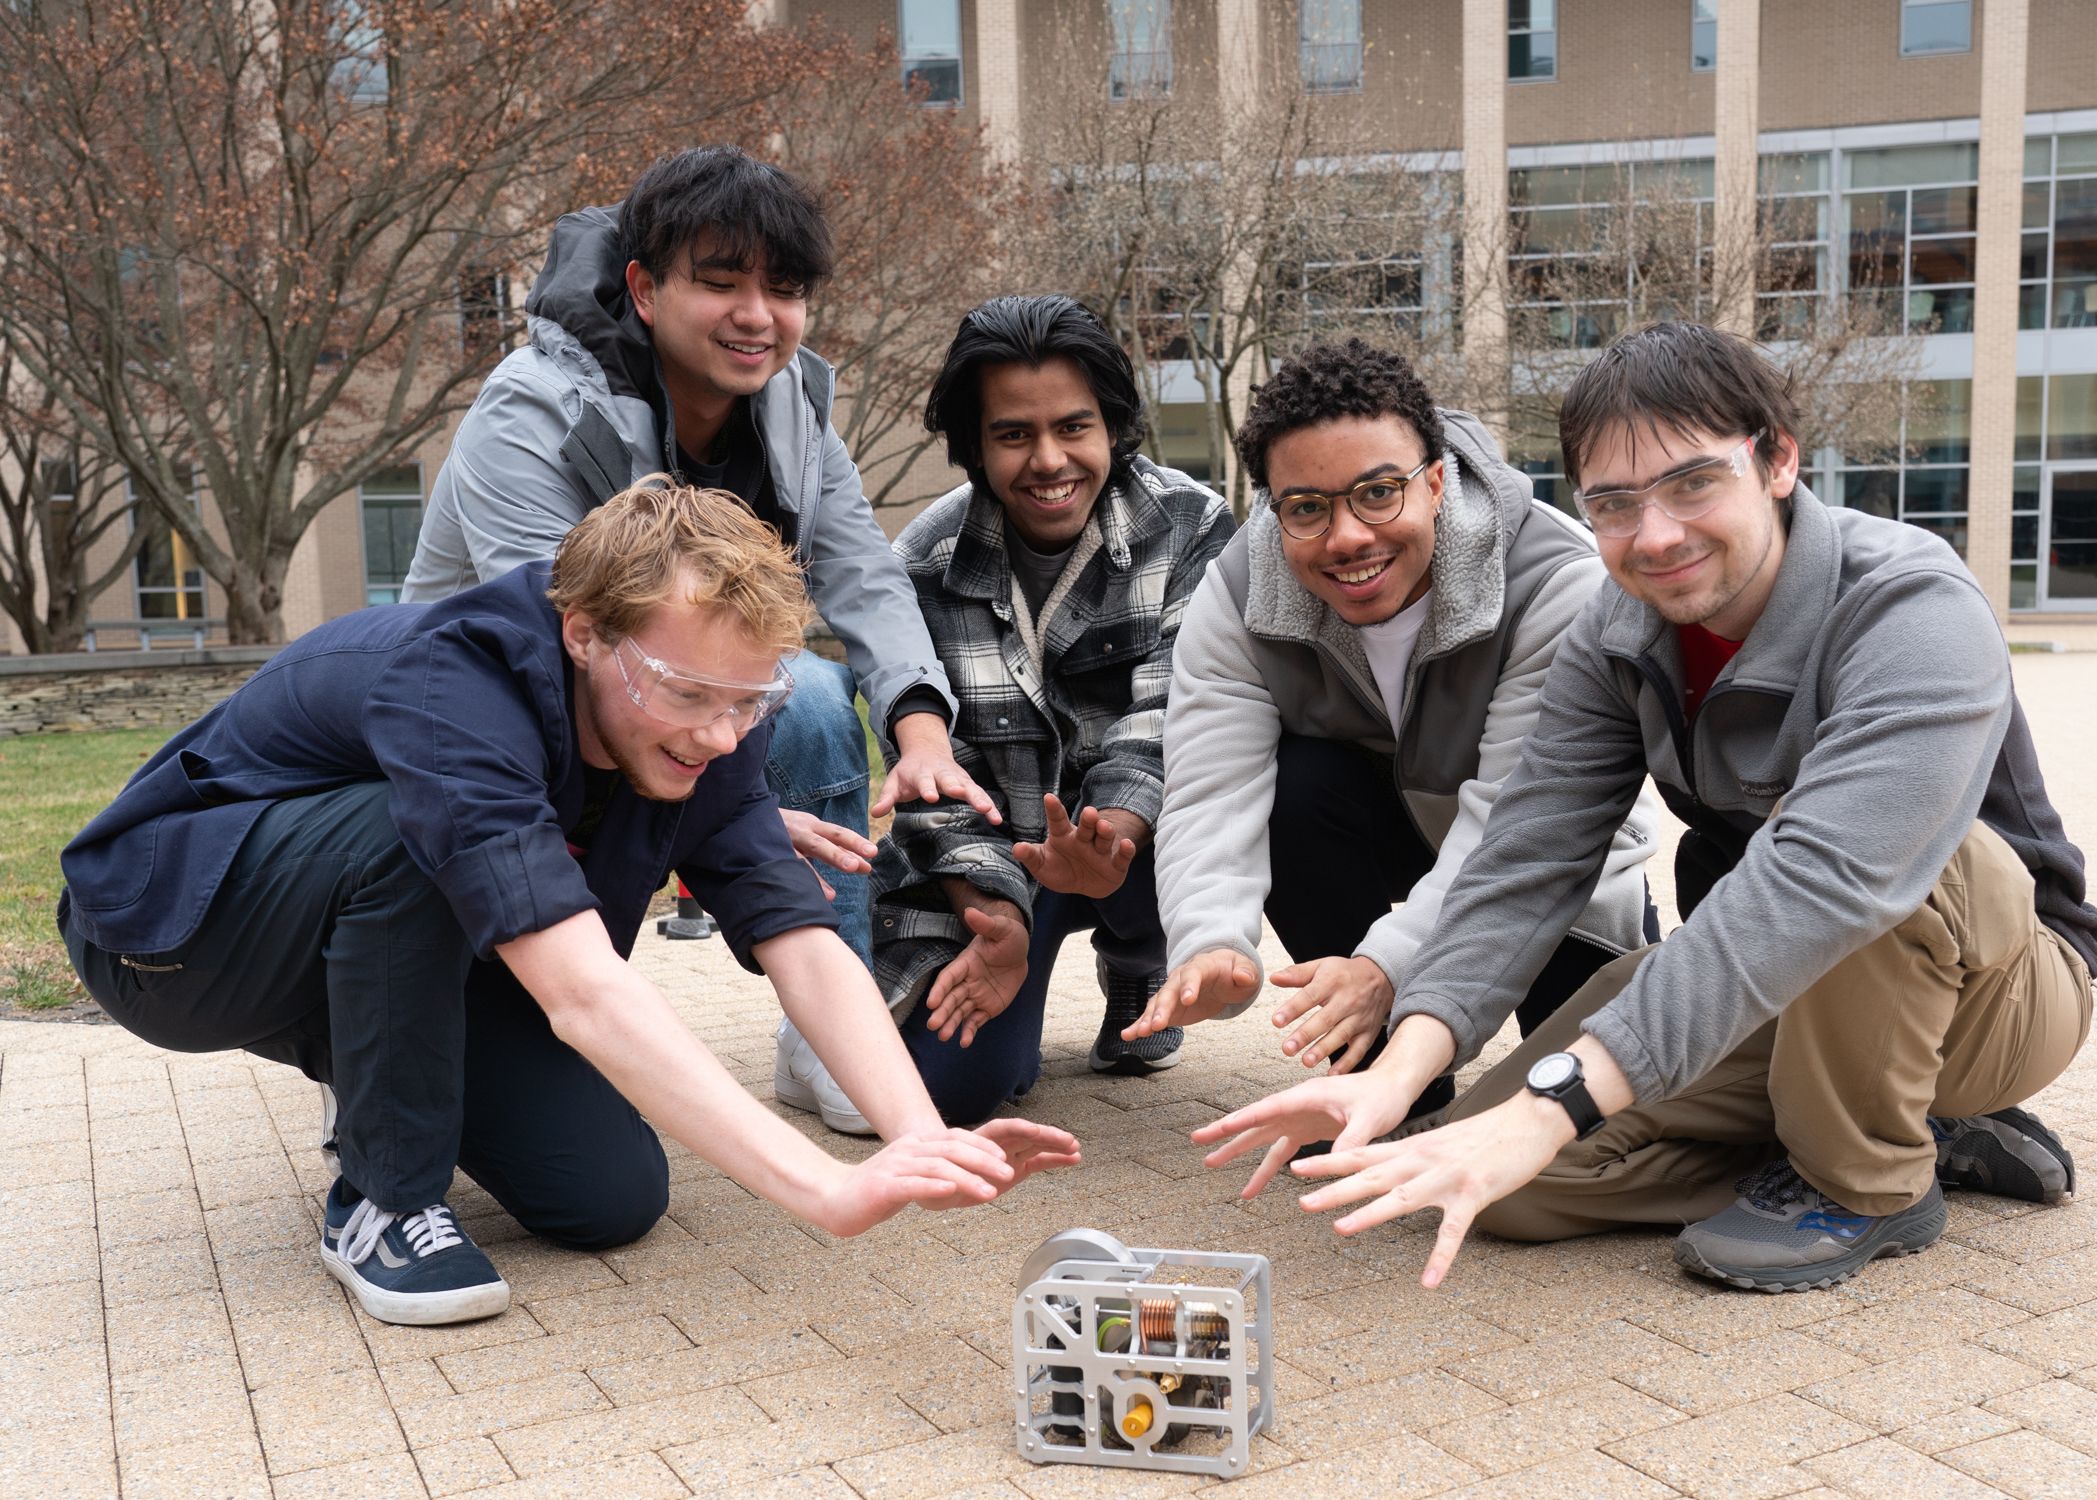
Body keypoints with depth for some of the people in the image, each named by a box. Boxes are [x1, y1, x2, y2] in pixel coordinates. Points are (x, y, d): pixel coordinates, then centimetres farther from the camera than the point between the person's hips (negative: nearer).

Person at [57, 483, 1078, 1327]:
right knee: (408, 832, -37)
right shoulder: (449, 691, -39)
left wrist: (924, 1141, -42)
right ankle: (381, 1196, -16)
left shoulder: (699, 735, -16)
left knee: (612, 1197, -11)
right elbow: (585, 994, -49)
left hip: (407, 957, 6)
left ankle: (381, 1080, 18)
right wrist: (830, 1190, -55)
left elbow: (805, 950, -24)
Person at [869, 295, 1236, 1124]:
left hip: (1143, 841, 0)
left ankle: (1137, 976, 1)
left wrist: (1111, 842, -45)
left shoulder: (1190, 527, -15)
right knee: (952, 1079, -18)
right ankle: (1013, 968, 21)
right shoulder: (925, 564, -13)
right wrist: (996, 915, -30)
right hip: (986, 861, 0)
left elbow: (1169, 713, -24)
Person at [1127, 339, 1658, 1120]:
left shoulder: (1558, 585, -32)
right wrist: (1212, 947, -51)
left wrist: (1389, 962, -51)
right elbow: (1211, 798, -31)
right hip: (1391, 830, 2)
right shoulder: (1238, 597, -22)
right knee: (1296, 787, -29)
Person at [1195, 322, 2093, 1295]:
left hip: (2004, 987, -6)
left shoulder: (1914, 613, -28)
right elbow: (1528, 859, -17)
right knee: (1492, 1171, -11)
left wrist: (1551, 1106, -52)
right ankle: (1931, 1134, 1)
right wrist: (1401, 1069, -34)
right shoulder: (1618, 639, -8)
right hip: (1769, 995, 7)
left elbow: (1820, 883, -44)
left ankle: (1869, 1183, -7)